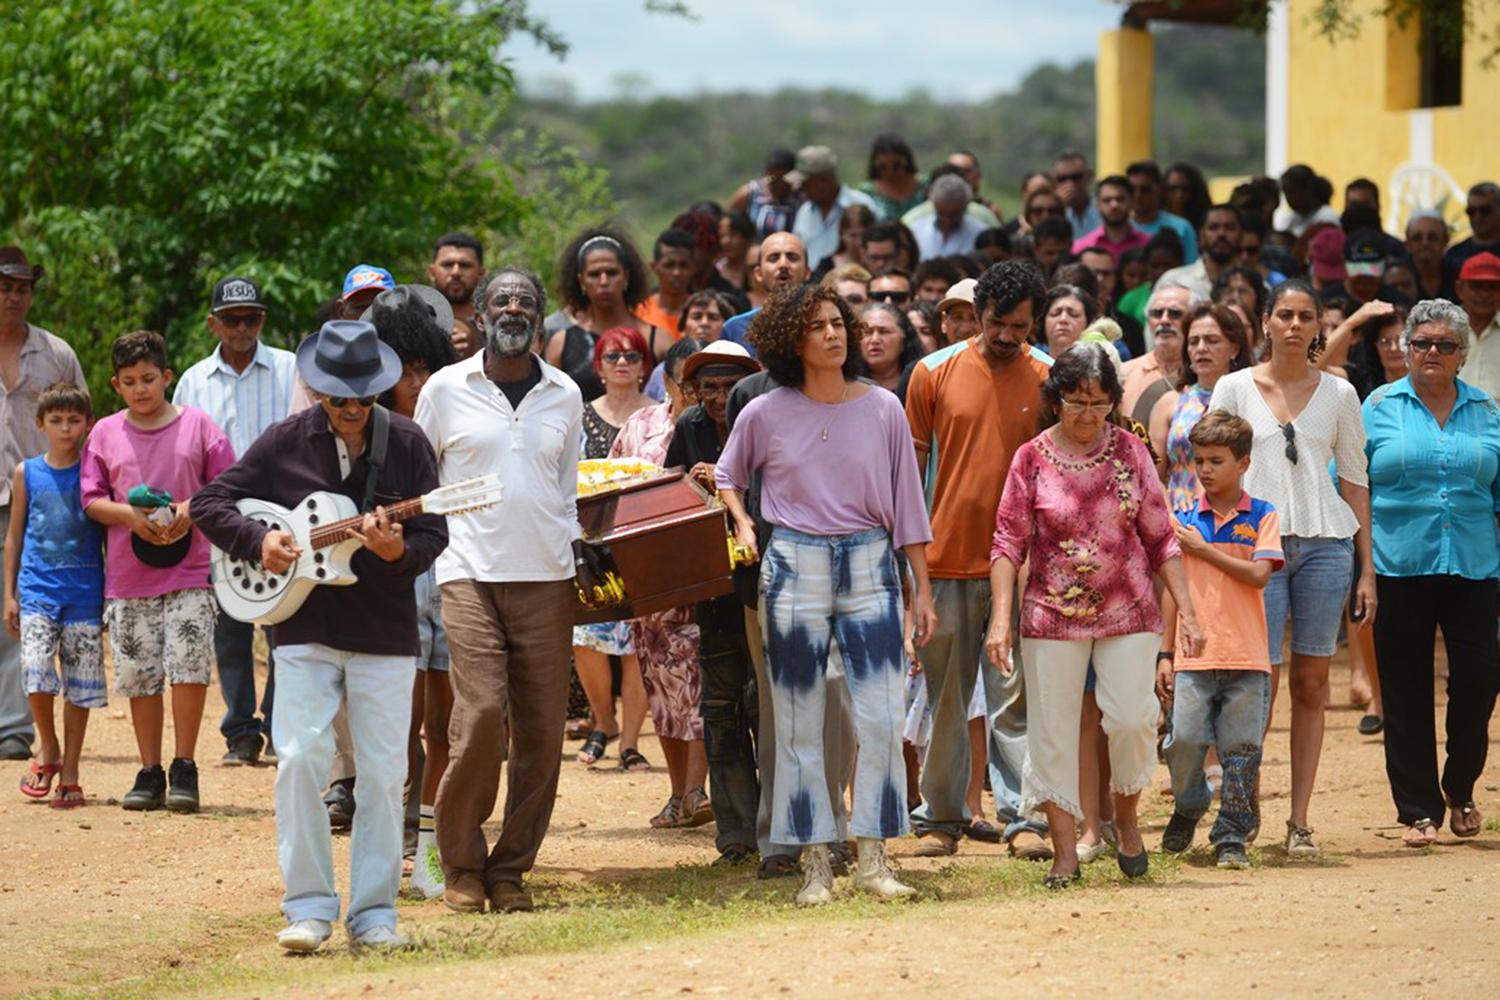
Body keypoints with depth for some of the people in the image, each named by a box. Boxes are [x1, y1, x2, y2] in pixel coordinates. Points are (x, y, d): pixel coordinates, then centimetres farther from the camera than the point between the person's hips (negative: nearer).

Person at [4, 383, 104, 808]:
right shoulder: (27, 473, 6)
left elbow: (110, 534, 7)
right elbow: (14, 536, 11)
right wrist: (9, 594, 7)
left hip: (84, 593, 0)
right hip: (37, 590, 0)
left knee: (80, 685, 1)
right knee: (36, 672, -15)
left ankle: (69, 771, 12)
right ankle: (47, 749, 10)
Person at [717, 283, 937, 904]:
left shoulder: (882, 410, 3)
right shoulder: (765, 415, 1)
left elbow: (906, 503, 6)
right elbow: (726, 478, 18)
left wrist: (921, 587, 5)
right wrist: (742, 526, -1)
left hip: (869, 567, 0)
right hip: (794, 568, 0)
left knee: (881, 718, -6)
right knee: (800, 724, 2)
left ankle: (873, 859, 3)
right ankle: (816, 865, 9)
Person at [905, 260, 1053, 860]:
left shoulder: (1047, 378, 1)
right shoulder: (936, 373, 2)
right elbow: (912, 464, 8)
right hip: (946, 558, 1)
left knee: (1016, 696, -2)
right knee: (944, 695, 7)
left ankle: (1022, 817, 1)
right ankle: (940, 817, 15)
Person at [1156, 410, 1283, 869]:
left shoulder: (1261, 517, 4)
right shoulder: (1184, 519, 9)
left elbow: (1258, 574, -10)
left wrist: (1202, 549, -8)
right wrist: (1165, 654, 8)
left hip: (1247, 658, -1)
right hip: (1193, 657, 1)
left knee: (1242, 751, 0)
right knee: (1184, 741, -6)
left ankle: (1231, 837, 9)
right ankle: (1188, 807, 21)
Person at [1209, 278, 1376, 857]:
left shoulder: (1338, 394, 8)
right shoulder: (1235, 388, 4)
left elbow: (1354, 482, 10)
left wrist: (1366, 571, 7)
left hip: (1325, 544, 1)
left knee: (1311, 682, 2)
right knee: (1261, 682, -7)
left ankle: (1299, 821, 7)